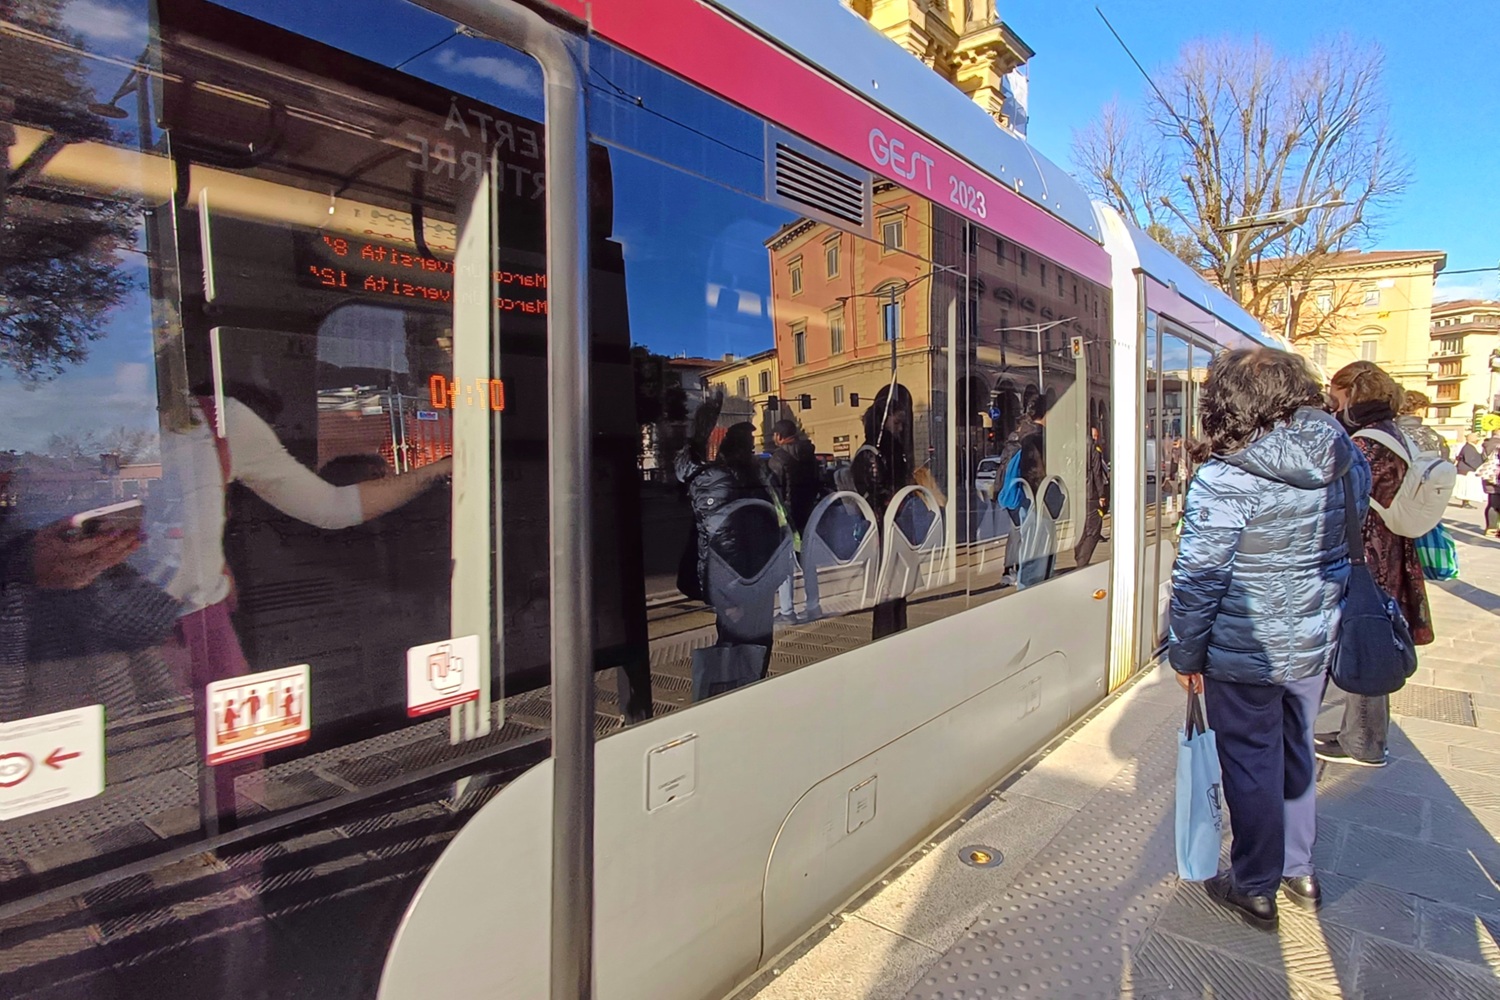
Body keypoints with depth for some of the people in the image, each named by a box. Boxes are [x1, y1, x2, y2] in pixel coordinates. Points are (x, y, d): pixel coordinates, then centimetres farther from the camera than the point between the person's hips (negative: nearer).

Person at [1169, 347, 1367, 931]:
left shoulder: (1223, 479, -23)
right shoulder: (1343, 459, -3)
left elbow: (1198, 577, -21)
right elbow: (1353, 543, 11)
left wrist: (1186, 653, -9)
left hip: (1245, 653, -6)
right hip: (1316, 643, 6)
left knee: (1251, 764, 10)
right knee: (1295, 751, 24)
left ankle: (1255, 888, 28)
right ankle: (1299, 869, 41)